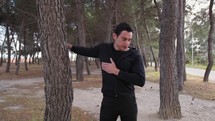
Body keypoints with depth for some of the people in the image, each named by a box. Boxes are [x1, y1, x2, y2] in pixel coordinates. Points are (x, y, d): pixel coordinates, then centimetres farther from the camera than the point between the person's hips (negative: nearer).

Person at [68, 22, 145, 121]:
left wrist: (116, 71, -18)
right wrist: (69, 46, 26)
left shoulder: (135, 56, -8)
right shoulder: (103, 49, 1)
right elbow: (87, 51, 21)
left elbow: (141, 81, -17)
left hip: (127, 101, -1)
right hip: (108, 100, 2)